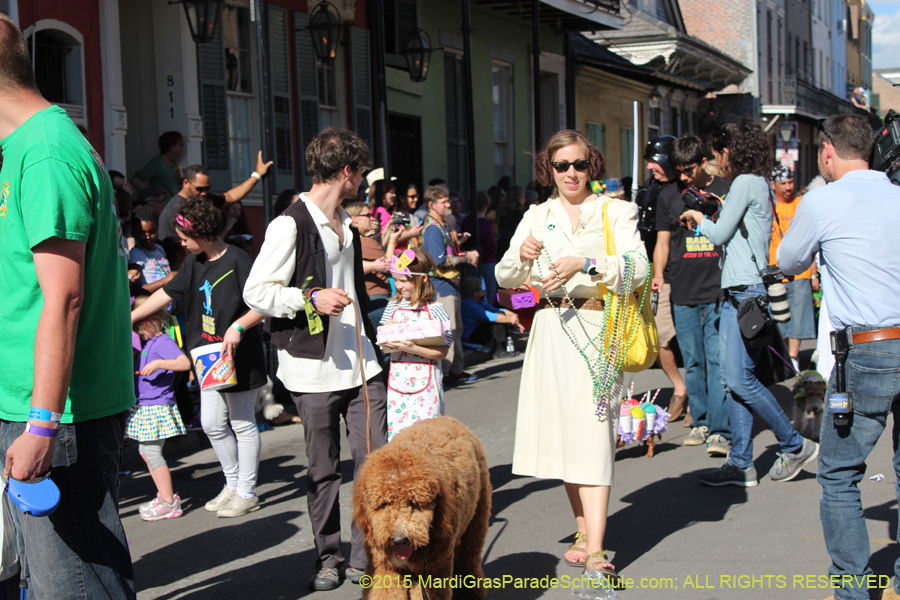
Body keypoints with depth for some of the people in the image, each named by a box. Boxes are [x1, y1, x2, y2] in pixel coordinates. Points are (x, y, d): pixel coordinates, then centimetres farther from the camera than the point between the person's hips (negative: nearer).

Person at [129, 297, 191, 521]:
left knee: (152, 453, -8)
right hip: (144, 407, 10)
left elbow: (185, 362, -28)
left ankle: (169, 503, -4)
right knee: (145, 452, 15)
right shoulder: (148, 343, 15)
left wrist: (158, 364, -33)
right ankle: (165, 496, 24)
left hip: (157, 408, -10)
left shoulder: (164, 342, -14)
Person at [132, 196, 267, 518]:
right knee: (212, 423, 10)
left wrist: (238, 326, -27)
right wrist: (128, 318, 18)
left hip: (239, 357, -7)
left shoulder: (237, 261, -15)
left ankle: (247, 492, 13)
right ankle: (233, 484, 26)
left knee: (242, 424, 2)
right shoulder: (194, 262, 8)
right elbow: (167, 293, 16)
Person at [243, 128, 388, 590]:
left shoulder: (347, 223, 17)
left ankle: (366, 557, 9)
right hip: (314, 368, -6)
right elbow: (256, 292, -11)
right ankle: (328, 559, 17)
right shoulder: (290, 225, -10)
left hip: (360, 361, 7)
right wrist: (310, 299, -20)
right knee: (323, 469, 4)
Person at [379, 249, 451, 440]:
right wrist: (389, 343, -9)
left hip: (425, 381, -4)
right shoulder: (393, 306, 8)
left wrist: (412, 348, -23)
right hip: (397, 380, 4)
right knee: (395, 429, 2)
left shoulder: (434, 310, -6)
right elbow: (382, 343, 14)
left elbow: (442, 352, -11)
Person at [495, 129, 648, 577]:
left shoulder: (615, 212, 6)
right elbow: (505, 278, 10)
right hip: (551, 331, 4)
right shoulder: (537, 217, 16)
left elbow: (639, 270, -8)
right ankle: (584, 531, 19)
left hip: (596, 327, -4)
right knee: (562, 431, 6)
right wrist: (522, 255, -12)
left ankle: (595, 550, -17)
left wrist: (586, 264, -22)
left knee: (592, 431, -13)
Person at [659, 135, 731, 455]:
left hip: (718, 292, -3)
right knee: (692, 362, 8)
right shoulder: (669, 198, 13)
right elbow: (663, 243, 15)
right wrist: (658, 273, -2)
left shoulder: (725, 191, 7)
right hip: (683, 295, 3)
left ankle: (720, 431, -7)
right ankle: (700, 422, 19)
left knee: (718, 361, -9)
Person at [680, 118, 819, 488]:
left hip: (746, 292, -10)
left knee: (740, 379, -11)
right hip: (738, 293, 10)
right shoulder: (759, 184, 19)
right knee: (732, 380, 7)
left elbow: (720, 234, -9)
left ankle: (795, 446, 2)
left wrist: (698, 218, 9)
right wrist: (708, 219, 23)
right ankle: (741, 464, 9)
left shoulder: (745, 183, -9)